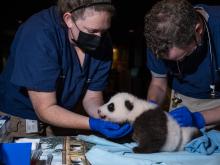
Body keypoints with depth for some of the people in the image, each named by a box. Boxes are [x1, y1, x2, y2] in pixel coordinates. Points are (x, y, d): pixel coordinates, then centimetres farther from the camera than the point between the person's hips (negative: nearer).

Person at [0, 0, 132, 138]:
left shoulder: (102, 43, -13)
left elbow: (92, 97, -6)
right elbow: (45, 110, -26)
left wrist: (108, 120, -24)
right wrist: (93, 124, -35)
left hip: (62, 118, 4)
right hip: (20, 120, -3)